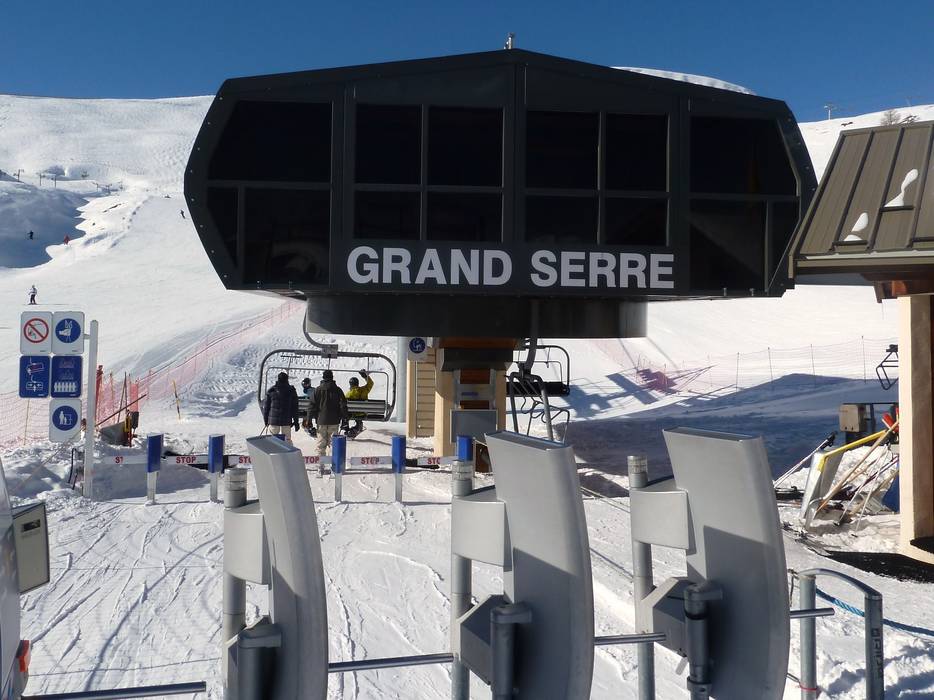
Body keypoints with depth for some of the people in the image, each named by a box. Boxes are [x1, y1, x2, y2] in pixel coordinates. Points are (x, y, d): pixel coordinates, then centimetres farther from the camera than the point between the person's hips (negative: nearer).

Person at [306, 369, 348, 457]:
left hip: (321, 421, 0)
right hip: (334, 421, 0)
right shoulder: (338, 390, 2)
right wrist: (344, 418, 7)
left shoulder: (318, 390, 1)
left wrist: (309, 420, 5)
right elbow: (343, 405, 1)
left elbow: (312, 405, 1)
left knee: (321, 444, 4)